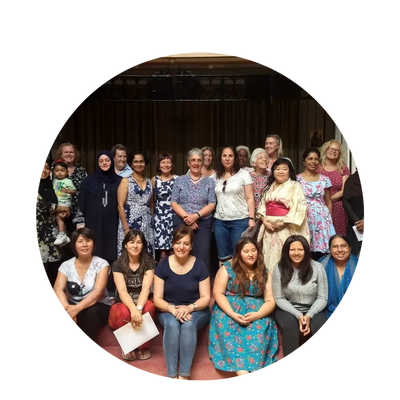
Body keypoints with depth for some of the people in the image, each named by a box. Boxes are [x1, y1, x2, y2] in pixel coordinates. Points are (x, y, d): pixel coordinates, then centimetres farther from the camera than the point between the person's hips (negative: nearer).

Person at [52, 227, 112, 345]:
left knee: (91, 312, -35)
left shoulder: (101, 264, -10)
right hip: (74, 307, 2)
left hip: (99, 308, -2)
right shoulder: (66, 265, -2)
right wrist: (66, 308, -36)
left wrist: (78, 308, -37)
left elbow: (98, 291, -22)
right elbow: (58, 289, -16)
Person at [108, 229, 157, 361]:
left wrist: (139, 308, -39)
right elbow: (122, 291, -22)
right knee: (124, 311, -35)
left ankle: (143, 346, -10)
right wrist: (133, 309, -41)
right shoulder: (118, 265, -7)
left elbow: (146, 288, -19)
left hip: (142, 303, 1)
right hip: (123, 305, 0)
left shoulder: (149, 264, -5)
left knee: (149, 306, -33)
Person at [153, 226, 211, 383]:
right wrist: (173, 309, -26)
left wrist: (189, 308, -26)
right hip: (169, 310, 1)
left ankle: (183, 375, -28)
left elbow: (206, 297, -6)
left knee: (189, 325, -33)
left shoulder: (200, 265, -7)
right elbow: (157, 299, -6)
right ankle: (172, 375, -29)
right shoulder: (162, 265, -6)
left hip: (196, 310, 0)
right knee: (172, 325, -33)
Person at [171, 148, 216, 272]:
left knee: (202, 257, -4)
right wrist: (186, 216, -13)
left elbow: (212, 204, 0)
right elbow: (174, 203, 2)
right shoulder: (179, 180, 8)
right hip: (181, 222, 0)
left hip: (203, 223, 0)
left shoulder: (210, 181, 7)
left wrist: (196, 215, -15)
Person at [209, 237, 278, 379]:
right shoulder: (227, 268, -1)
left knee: (258, 329, -30)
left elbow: (270, 301, 1)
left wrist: (257, 315, -20)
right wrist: (233, 314, -21)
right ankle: (243, 373, -43)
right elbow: (218, 293, -7)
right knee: (228, 327, -32)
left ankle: (250, 371, -39)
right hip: (228, 310, -1)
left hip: (256, 313, 2)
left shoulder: (264, 274, 6)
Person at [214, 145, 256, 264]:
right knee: (223, 256, 10)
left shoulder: (244, 174, 1)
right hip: (220, 221, 3)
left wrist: (251, 218, -9)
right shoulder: (216, 176, 10)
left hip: (240, 220, -3)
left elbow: (250, 198, -2)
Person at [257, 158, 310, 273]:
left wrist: (284, 223, -16)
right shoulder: (269, 187, 18)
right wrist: (264, 221, -4)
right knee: (270, 257, 7)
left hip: (286, 228, -5)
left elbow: (299, 207, -11)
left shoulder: (295, 186, -1)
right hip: (269, 227, 6)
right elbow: (262, 205, 14)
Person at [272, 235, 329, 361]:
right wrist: (298, 315, -19)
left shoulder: (317, 267, -6)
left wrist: (309, 315, -20)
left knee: (323, 330, -29)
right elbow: (279, 299, -5)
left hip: (312, 310, 1)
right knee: (289, 326, -34)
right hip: (287, 310, -1)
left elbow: (322, 298, -4)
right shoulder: (279, 269, -8)